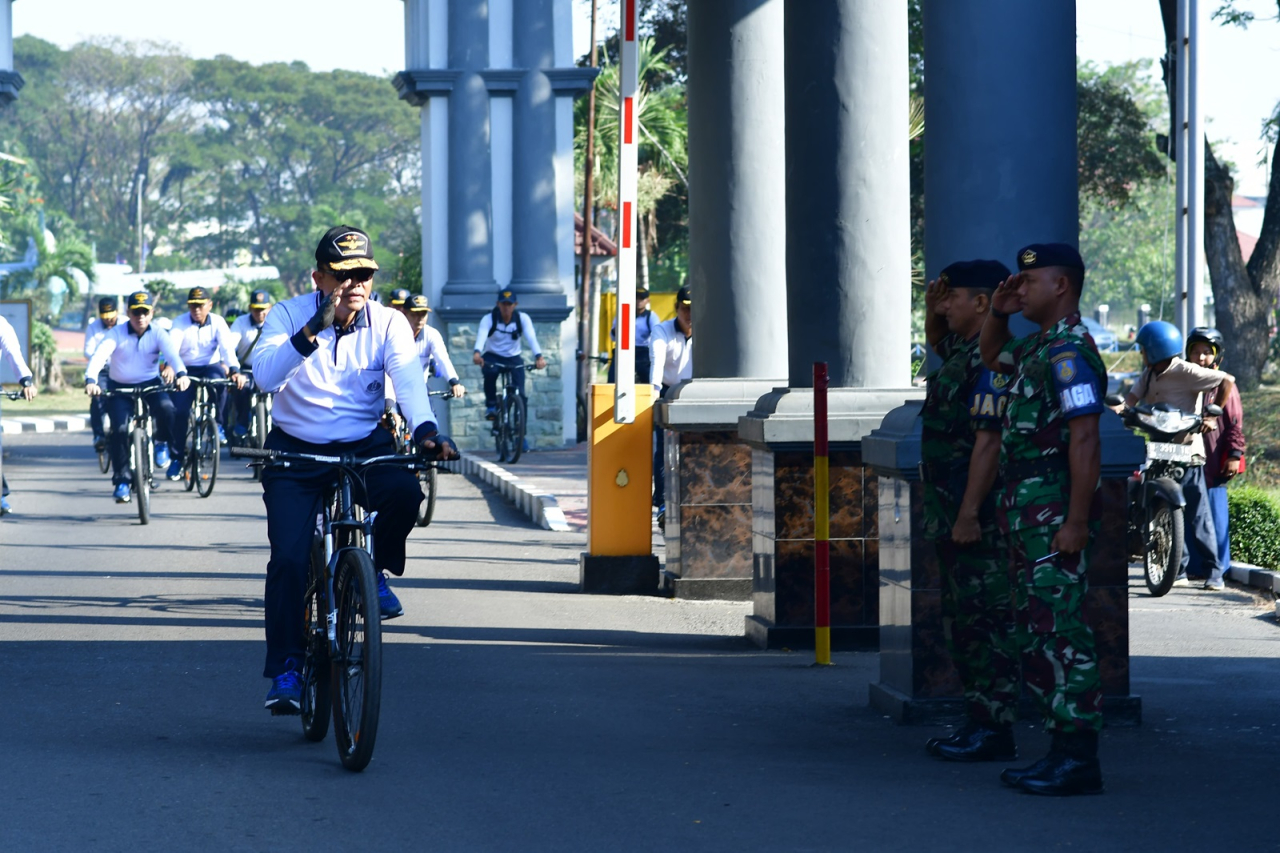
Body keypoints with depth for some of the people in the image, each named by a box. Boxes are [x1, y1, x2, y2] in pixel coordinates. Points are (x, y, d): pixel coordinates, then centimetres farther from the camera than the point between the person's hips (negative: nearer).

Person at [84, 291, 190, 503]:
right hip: (120, 387, 0)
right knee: (120, 430, -17)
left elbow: (172, 353, -26)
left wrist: (181, 374, -48)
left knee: (166, 408, -30)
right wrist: (90, 380, -46)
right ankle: (121, 481, -4)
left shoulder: (158, 334, -8)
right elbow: (99, 355, -26)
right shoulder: (117, 334, -11)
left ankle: (162, 444, 1)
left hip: (150, 384, 0)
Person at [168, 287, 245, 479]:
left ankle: (216, 422, -12)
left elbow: (227, 347, -19)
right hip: (187, 370, 1)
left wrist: (234, 370, -37)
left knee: (217, 379, -36)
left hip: (211, 367, -1)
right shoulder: (180, 323, -6)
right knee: (179, 411, -15)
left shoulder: (217, 322, -5)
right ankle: (176, 457, -1)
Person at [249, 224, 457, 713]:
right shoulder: (290, 315, -8)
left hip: (365, 446, 1)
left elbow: (408, 379, -19)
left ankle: (377, 569, 0)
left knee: (404, 493, -31)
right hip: (296, 451, -1)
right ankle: (286, 668, -1)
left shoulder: (388, 323, -4)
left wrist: (424, 429, -39)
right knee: (289, 558, -15)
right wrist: (312, 333, -39)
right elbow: (264, 376, -24)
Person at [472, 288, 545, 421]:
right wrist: (476, 353, -55)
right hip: (492, 357, -1)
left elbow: (531, 338, -27)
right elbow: (481, 336, -33)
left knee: (520, 394, -15)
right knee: (490, 372, -36)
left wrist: (539, 356, -46)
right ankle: (491, 406, -14)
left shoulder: (522, 318, -11)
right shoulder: (488, 319, -15)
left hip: (513, 359, 1)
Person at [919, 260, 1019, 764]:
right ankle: (977, 723, 19)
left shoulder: (991, 359, -18)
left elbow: (988, 441, -23)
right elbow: (936, 342, 39)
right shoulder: (961, 349, 13)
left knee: (984, 622, -8)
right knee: (962, 622, 14)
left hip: (978, 517, -11)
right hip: (953, 514, 11)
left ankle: (995, 732, -6)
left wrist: (969, 514, -25)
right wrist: (931, 308, 18)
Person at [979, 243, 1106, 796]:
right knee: (1037, 633, 12)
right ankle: (1062, 749, 16)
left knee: (1061, 632, -10)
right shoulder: (1038, 347, 16)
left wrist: (1076, 522, -25)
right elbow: (991, 356, 37)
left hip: (1055, 516, -11)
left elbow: (1084, 440, -22)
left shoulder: (1068, 351, -15)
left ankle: (1079, 760, -9)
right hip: (1026, 513, 11)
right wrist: (998, 312, 18)